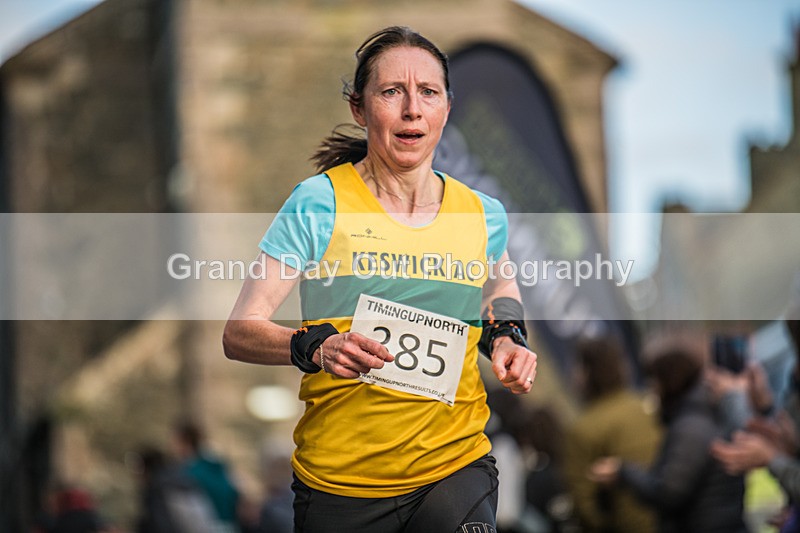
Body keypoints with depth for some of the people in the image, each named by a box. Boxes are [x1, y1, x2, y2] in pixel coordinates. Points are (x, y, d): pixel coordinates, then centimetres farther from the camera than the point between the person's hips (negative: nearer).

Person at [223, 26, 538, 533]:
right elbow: (239, 332, -9)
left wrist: (505, 336, 6)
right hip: (340, 481, -2)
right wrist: (314, 346, -28)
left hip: (456, 467, 2)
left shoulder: (483, 214, 4)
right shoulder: (321, 202, -6)